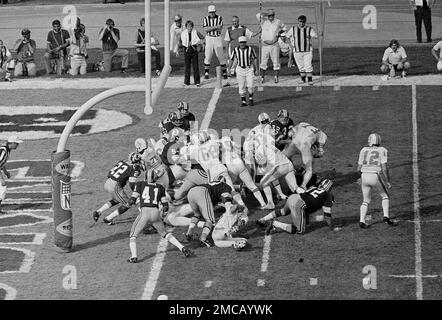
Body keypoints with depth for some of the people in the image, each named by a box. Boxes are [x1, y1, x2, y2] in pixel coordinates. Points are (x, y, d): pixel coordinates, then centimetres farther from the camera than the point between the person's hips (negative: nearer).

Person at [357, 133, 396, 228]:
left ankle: (362, 220, -1)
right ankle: (386, 216, 2)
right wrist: (388, 181, -3)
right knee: (385, 196, 19)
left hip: (365, 177, 3)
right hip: (376, 177, -3)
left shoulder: (364, 150, 9)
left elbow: (359, 168, 11)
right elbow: (384, 167, -8)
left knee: (366, 200, 16)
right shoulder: (382, 150, 0)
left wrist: (360, 178, 28)